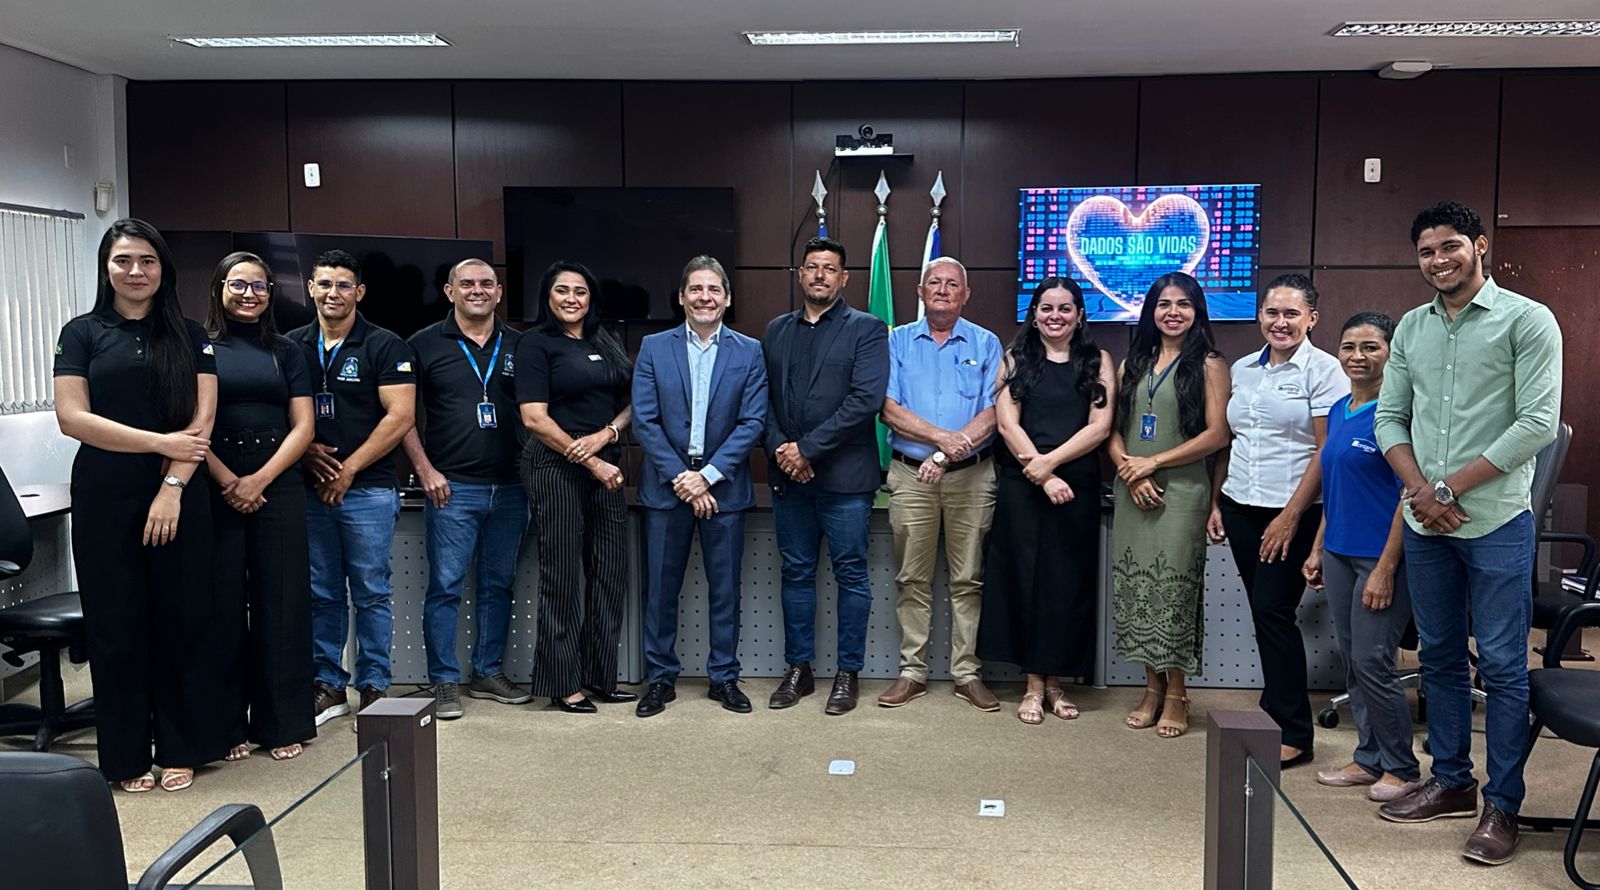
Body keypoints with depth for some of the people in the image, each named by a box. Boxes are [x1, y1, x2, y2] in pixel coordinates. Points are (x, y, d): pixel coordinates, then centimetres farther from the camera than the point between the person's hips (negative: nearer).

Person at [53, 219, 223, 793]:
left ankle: (180, 748, 15)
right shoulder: (82, 333, 6)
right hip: (104, 498, 0)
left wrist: (172, 487, -13)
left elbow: (202, 420, -1)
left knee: (181, 619, 3)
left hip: (179, 497, 0)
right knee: (116, 623, 4)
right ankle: (126, 756, 16)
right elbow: (71, 417, -4)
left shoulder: (189, 336, 7)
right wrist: (160, 442, -12)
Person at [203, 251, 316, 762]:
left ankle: (282, 724, 10)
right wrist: (226, 481, -13)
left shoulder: (286, 352, 12)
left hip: (278, 485, 2)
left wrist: (259, 480, -7)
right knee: (223, 602, 1)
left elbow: (302, 426, 5)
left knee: (280, 602, 2)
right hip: (214, 487, -2)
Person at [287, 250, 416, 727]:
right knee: (322, 594, 9)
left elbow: (400, 415, -8)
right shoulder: (292, 346, 10)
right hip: (309, 489, 4)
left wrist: (350, 468, -11)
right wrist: (305, 451, -8)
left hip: (368, 490, -3)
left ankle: (374, 687, 13)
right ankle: (329, 686, 19)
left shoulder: (385, 346, -1)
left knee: (371, 593, 2)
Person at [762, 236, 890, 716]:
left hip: (844, 475, -4)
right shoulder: (776, 331, 14)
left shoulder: (867, 329, -1)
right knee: (797, 573, 11)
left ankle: (847, 673, 13)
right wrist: (779, 449, -8)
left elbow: (866, 399, -13)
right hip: (788, 475, 4)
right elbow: (763, 400, 10)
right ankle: (798, 669, 21)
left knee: (851, 574, 3)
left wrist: (807, 448, -15)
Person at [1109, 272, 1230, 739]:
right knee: (1136, 588, 5)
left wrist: (1154, 462, -11)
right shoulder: (1133, 363, 14)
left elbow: (1216, 434, -9)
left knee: (1174, 589, -3)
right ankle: (1152, 688, 17)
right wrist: (1128, 469, -7)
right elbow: (1113, 428, 11)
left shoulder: (1208, 364, 0)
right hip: (1132, 493, 5)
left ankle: (1177, 694, 9)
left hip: (1182, 492, -5)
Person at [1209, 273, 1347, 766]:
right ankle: (1276, 714, 20)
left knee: (1273, 611, -6)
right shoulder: (1242, 369, 12)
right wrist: (1215, 502, 12)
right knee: (1263, 612, 8)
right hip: (1241, 506, 6)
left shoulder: (1323, 370, -6)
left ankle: (1292, 734, 5)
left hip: (1291, 512, -5)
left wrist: (1291, 515, -14)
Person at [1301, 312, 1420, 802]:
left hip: (1381, 556, -7)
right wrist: (1318, 549, 16)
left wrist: (1386, 569, -18)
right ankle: (1369, 758, 25)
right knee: (1352, 661, 13)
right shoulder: (1337, 411, 10)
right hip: (1339, 554, 8)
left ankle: (1402, 767, 14)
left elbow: (1408, 495, -15)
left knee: (1372, 662, -3)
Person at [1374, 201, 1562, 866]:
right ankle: (1451, 782, 27)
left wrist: (1450, 487, -14)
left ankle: (1502, 806, 11)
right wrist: (1420, 489, -6)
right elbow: (1389, 417, 10)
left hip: (1496, 522, -5)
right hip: (1424, 524, 5)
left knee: (1502, 666, 1)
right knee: (1440, 658, 14)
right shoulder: (1411, 328, 10)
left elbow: (1538, 422, -12)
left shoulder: (1527, 320, -5)